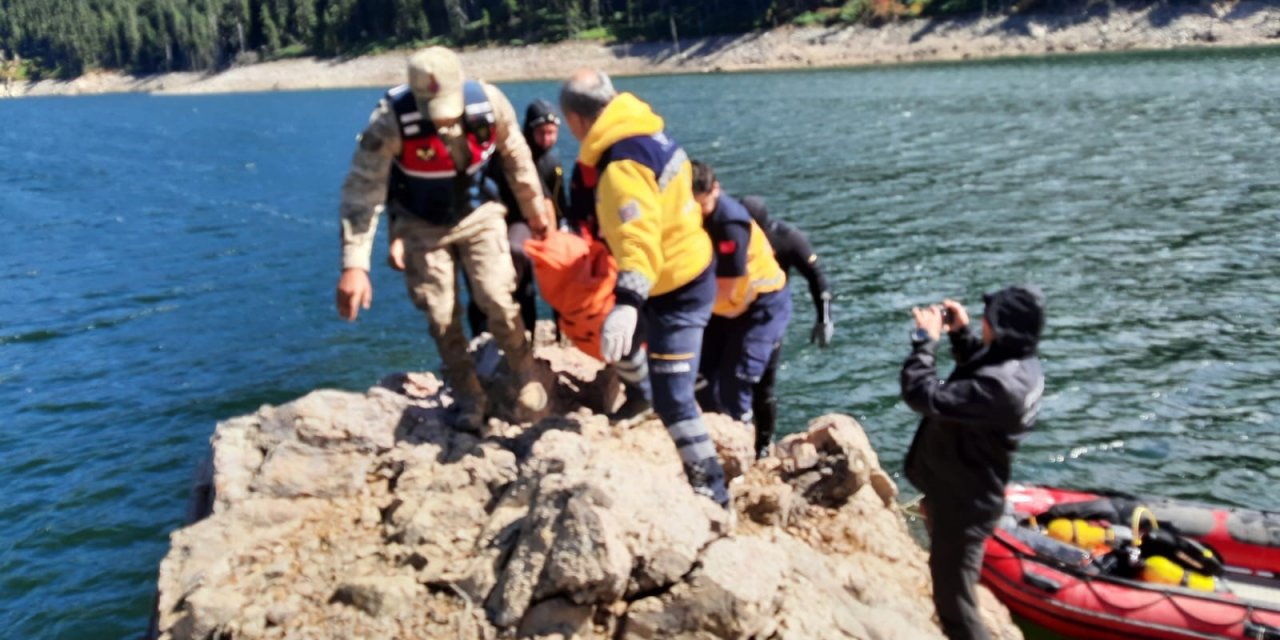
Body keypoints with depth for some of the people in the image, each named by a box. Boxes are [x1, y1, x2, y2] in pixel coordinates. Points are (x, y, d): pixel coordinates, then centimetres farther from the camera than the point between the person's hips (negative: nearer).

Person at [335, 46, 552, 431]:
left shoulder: (490, 103, -23)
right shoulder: (391, 121, -31)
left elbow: (517, 160, -4)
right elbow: (362, 191, -30)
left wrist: (535, 212, 8)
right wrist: (354, 265, -37)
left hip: (479, 215, 1)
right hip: (423, 226, -1)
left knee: (497, 300, -10)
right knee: (442, 317, 1)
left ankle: (526, 376, 13)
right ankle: (469, 399, 20)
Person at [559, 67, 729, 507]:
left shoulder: (621, 167, -28)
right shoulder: (645, 135, 2)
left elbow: (639, 238, -42)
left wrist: (627, 302, -53)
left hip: (676, 292, -10)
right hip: (684, 274, 10)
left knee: (673, 401, -7)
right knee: (621, 342, 30)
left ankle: (712, 493, 4)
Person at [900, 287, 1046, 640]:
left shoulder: (999, 385, -36)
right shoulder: (1020, 365, -4)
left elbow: (924, 395, -35)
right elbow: (977, 367, 19)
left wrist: (925, 340, -23)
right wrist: (961, 333, 3)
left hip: (962, 505, -10)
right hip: (966, 495, 10)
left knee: (954, 603, 3)